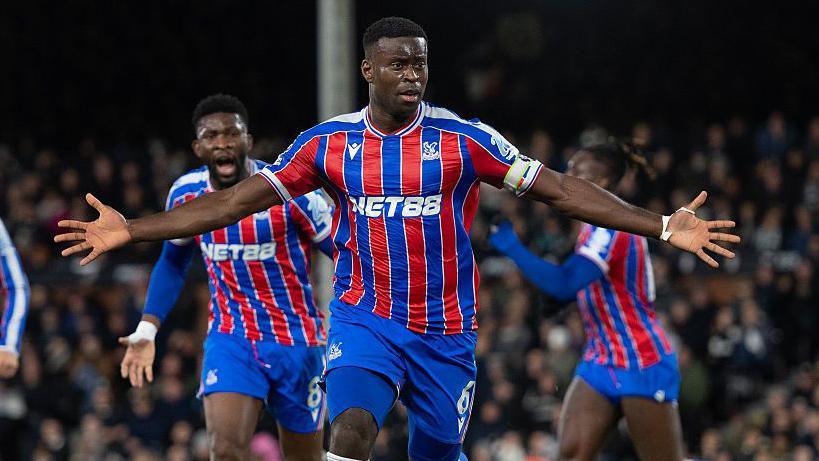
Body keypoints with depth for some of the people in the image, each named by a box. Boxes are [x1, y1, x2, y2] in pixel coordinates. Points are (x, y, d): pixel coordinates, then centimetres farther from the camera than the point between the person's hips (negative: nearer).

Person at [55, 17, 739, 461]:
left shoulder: (463, 138, -5)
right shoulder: (328, 142, -1)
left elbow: (559, 190, -6)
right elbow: (240, 199, 2)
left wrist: (662, 226, -14)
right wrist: (130, 230, -3)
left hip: (446, 331, 1)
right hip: (366, 319, -1)